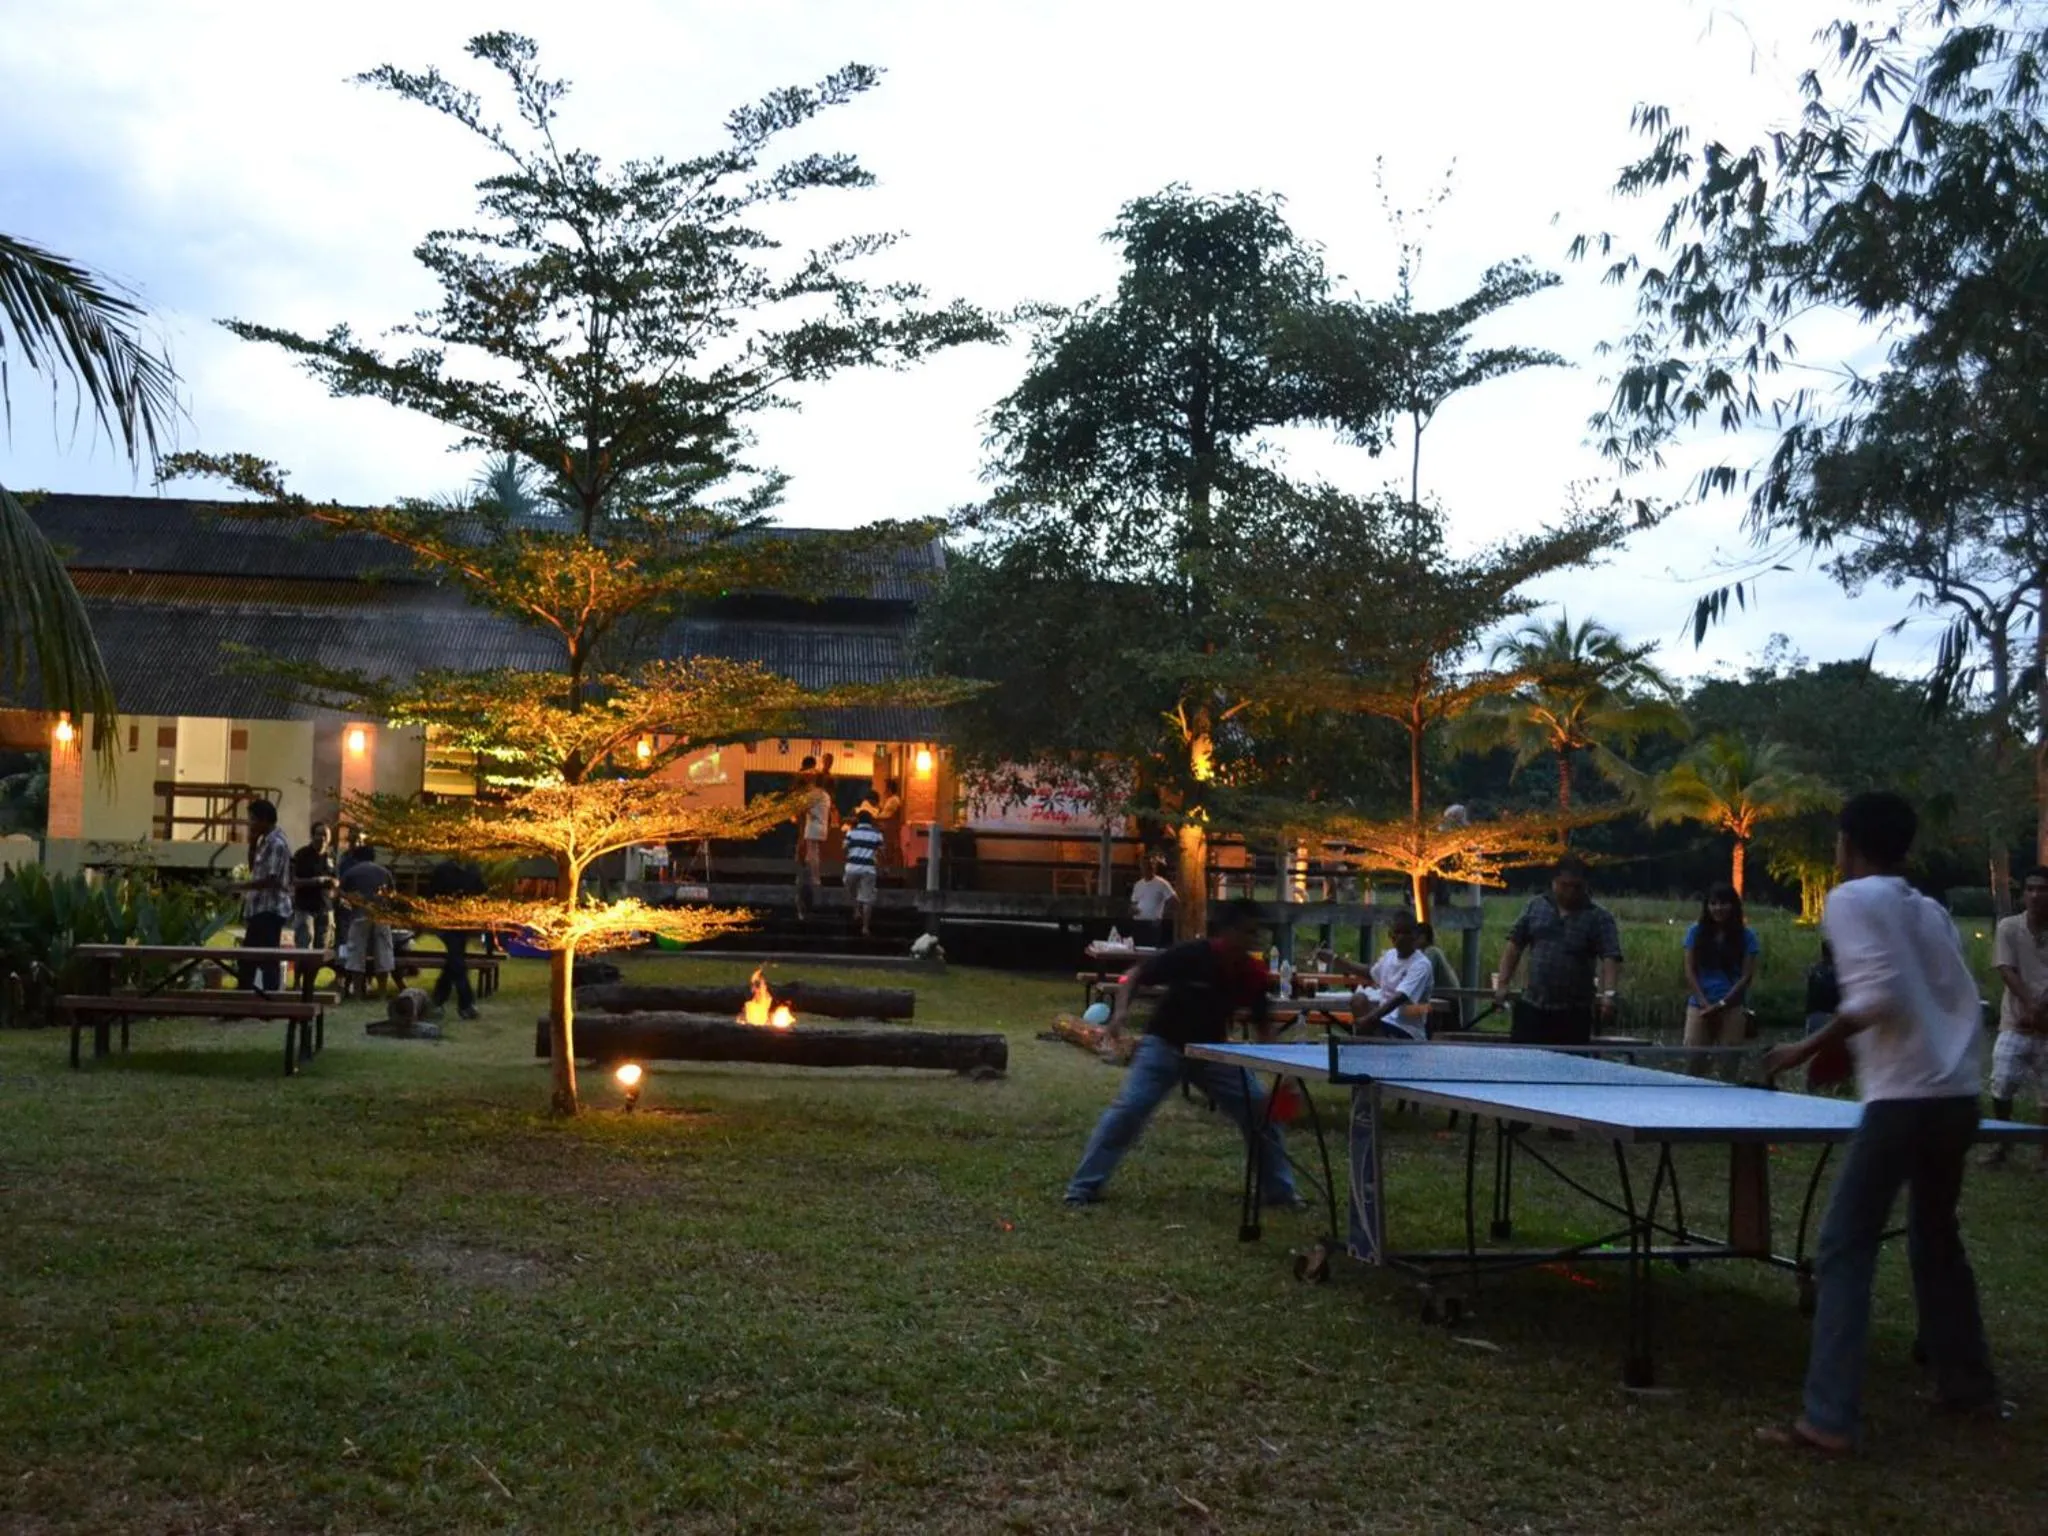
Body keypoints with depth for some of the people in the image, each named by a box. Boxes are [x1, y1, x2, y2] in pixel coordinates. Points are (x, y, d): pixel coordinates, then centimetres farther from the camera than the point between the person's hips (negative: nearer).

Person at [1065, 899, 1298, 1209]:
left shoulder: (1253, 972, -11)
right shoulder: (1191, 955, -24)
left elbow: (1261, 1024, 3)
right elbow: (1135, 975, -15)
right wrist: (1121, 1009, -32)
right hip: (1164, 1044, -4)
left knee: (1261, 1110, -3)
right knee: (1127, 1110, -18)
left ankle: (1280, 1190, 14)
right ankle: (1083, 1187, -7)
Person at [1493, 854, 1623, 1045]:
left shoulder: (1600, 918, -2)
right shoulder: (1535, 906, 8)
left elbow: (1611, 958, -12)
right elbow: (1515, 945, 11)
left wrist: (1608, 993, -28)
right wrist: (1502, 983, 5)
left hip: (1574, 1014, -2)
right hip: (1532, 1007, 2)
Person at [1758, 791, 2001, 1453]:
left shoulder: (1850, 900, -4)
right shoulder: (1931, 910, 16)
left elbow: (1876, 998, -16)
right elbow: (1962, 1002, 13)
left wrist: (1808, 1048, -7)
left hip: (1903, 1099, -7)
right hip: (1959, 1095, 8)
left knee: (1845, 1250, -5)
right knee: (1936, 1238, 25)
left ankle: (1827, 1418, -10)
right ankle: (1968, 1383, 35)